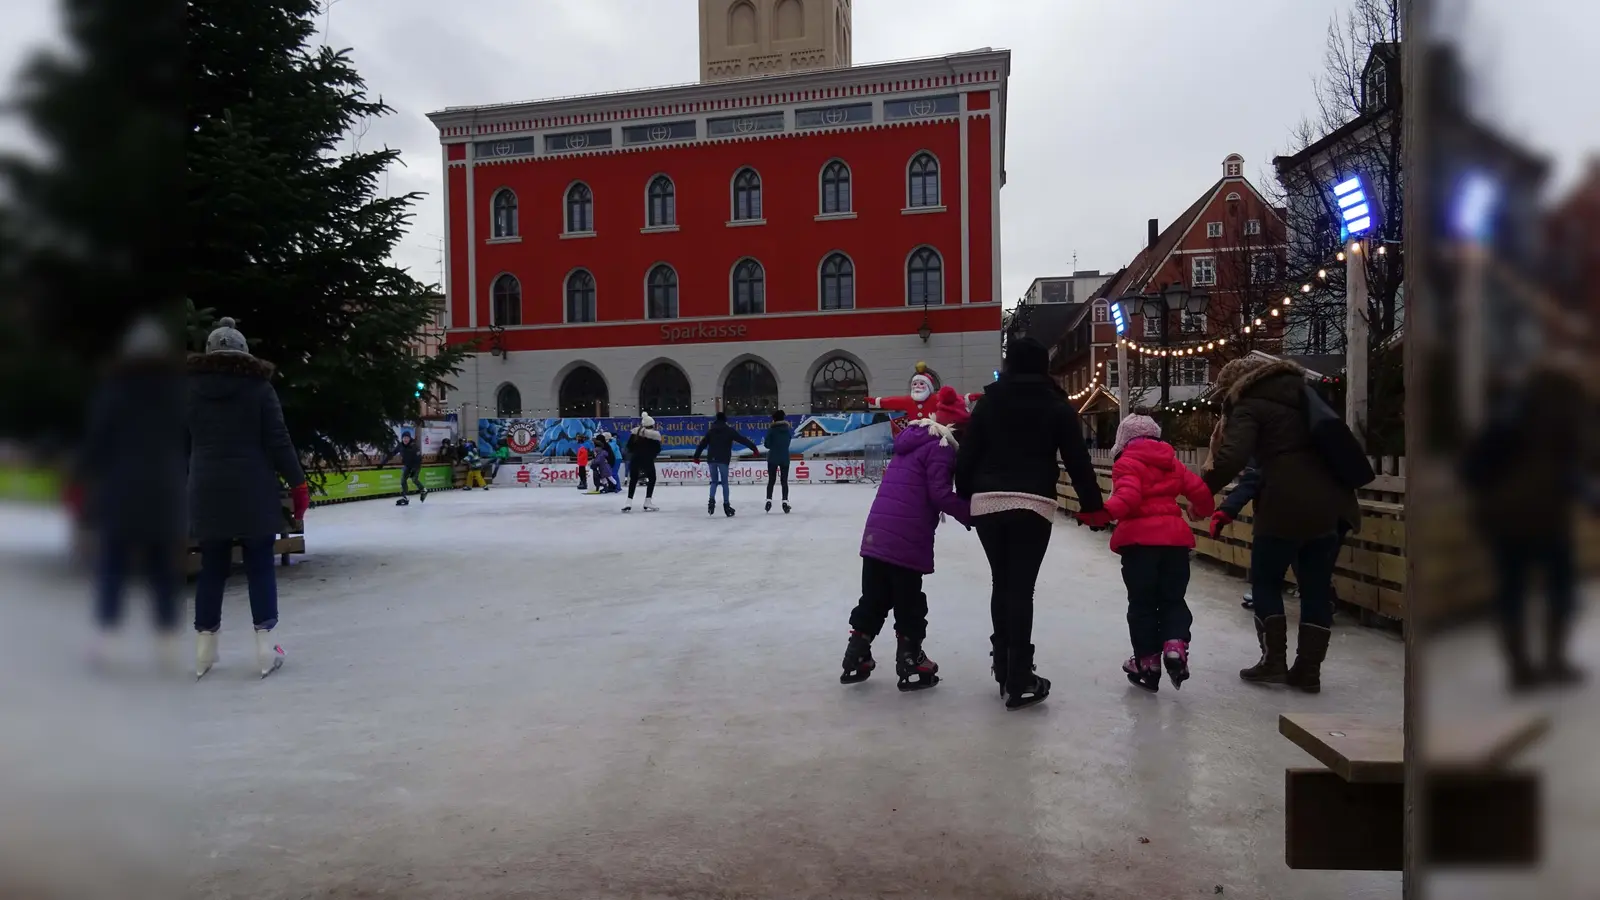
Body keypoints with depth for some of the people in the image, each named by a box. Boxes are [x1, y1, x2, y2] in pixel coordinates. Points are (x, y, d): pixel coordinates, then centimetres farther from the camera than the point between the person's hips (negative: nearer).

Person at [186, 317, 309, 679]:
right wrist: (298, 483, -1)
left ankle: (204, 649, 16)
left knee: (212, 567, 11)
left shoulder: (191, 387, 6)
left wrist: (191, 486, 17)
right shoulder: (258, 385, -4)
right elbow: (278, 440, -7)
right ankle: (265, 646, 2)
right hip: (254, 491, -3)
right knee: (260, 565, 3)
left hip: (207, 492, 3)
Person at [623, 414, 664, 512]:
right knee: (652, 479, 14)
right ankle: (647, 503, 6)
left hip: (635, 459, 3)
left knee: (633, 479, 14)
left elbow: (629, 445, 5)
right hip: (647, 460, -3)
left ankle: (629, 503, 3)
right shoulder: (655, 434, -8)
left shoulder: (635, 431, 2)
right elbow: (657, 449, -5)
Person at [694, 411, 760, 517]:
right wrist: (754, 448, 1)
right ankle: (726, 504, 2)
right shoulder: (729, 430, 0)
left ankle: (711, 500, -6)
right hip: (723, 460, -3)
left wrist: (696, 456, 20)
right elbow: (742, 439, -2)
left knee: (714, 481, 13)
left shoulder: (711, 430, 11)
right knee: (724, 482, 3)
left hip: (711, 459, 3)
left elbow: (702, 443, 13)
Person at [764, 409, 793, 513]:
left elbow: (766, 444, -6)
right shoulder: (788, 429, 1)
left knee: (771, 480, 7)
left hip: (773, 458, -2)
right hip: (785, 458, 2)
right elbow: (788, 442, 8)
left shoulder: (771, 429, -9)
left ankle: (769, 500, 0)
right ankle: (785, 501, -2)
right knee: (784, 481, 6)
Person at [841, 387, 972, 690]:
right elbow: (940, 494, -15)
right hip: (907, 538, -8)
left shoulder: (910, 439, 19)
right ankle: (911, 666, 14)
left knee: (874, 598, 16)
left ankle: (856, 658, 21)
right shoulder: (941, 446, -8)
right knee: (909, 603, 5)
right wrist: (971, 514, -6)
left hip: (876, 532, 8)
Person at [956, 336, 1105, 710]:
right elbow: (1077, 460, 2)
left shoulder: (988, 402, 10)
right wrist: (1093, 505, 10)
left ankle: (1004, 670, 20)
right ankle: (1019, 681, -3)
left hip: (987, 502, 2)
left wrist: (964, 497, 16)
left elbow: (967, 455, 6)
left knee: (1001, 584, 15)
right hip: (1033, 504, -2)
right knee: (1021, 588, -2)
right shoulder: (1057, 405, 5)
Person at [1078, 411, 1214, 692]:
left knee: (1142, 603, 6)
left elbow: (1128, 497, -20)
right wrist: (1202, 511, 35)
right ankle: (1175, 646, -8)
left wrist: (1103, 513, -31)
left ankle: (1148, 661, 11)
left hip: (1139, 538, -5)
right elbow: (1199, 489, 15)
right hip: (1175, 538, 5)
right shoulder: (1171, 462, 17)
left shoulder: (1127, 463, -3)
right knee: (1173, 599, 14)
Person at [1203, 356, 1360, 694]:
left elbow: (1233, 457, -17)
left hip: (1287, 505, -6)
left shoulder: (1249, 407, -1)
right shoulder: (1302, 395, 21)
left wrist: (1203, 491, -7)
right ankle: (1308, 669, 16)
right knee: (1317, 585, 13)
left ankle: (1274, 662, 11)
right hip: (1332, 501, 7)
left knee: (1265, 580, 11)